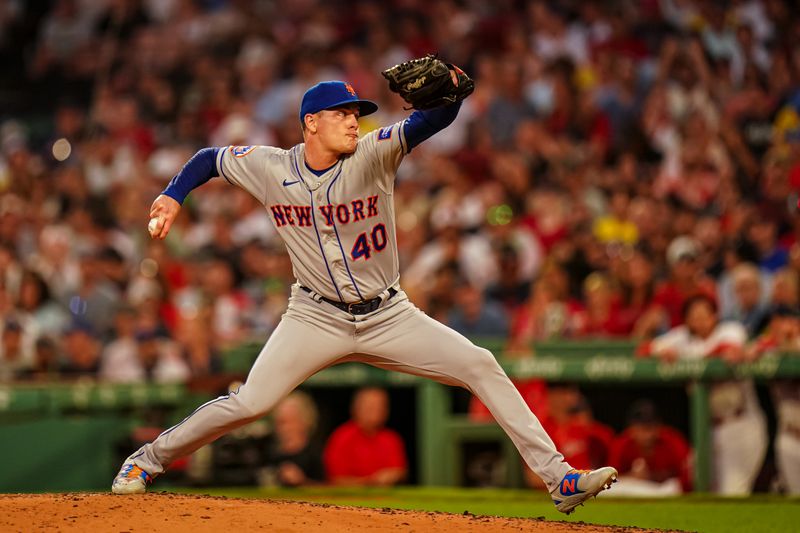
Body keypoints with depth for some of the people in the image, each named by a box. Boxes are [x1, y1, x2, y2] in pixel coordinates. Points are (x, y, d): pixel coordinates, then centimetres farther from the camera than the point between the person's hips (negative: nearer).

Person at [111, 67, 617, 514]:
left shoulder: (373, 156, -12)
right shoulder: (270, 168, -7)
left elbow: (432, 122, -27)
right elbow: (209, 157, 10)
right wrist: (173, 197, -7)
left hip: (388, 316, 1)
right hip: (317, 319, -1)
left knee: (481, 367, -11)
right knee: (248, 404, -13)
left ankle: (557, 477, -8)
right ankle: (149, 459, 9)